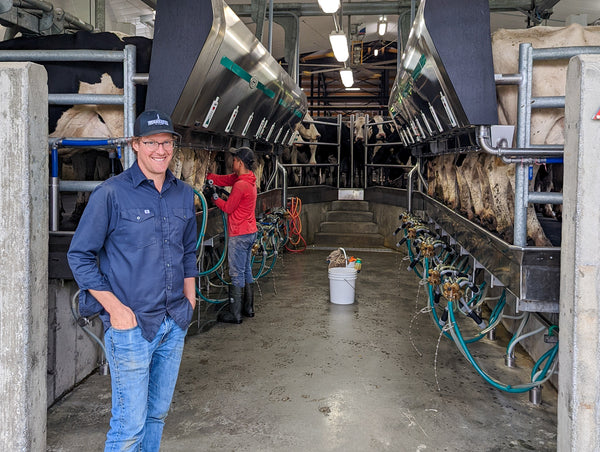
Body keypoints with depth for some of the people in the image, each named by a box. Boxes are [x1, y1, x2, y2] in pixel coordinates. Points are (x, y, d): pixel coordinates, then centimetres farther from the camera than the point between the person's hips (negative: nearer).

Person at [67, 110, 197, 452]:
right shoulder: (112, 193, -8)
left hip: (175, 324, 6)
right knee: (130, 424, 0)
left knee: (158, 413, 18)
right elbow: (79, 255, -6)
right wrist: (115, 307, -12)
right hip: (131, 325, -5)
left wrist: (190, 299, 10)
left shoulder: (185, 195, 9)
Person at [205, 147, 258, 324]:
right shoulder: (249, 179, 8)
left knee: (237, 274, -3)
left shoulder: (240, 185, -21)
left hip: (239, 234, -10)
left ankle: (235, 314, 3)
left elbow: (228, 208, -13)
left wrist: (214, 198, 0)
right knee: (246, 271, 17)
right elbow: (222, 180, 15)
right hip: (250, 231, 10)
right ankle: (248, 308, 26)